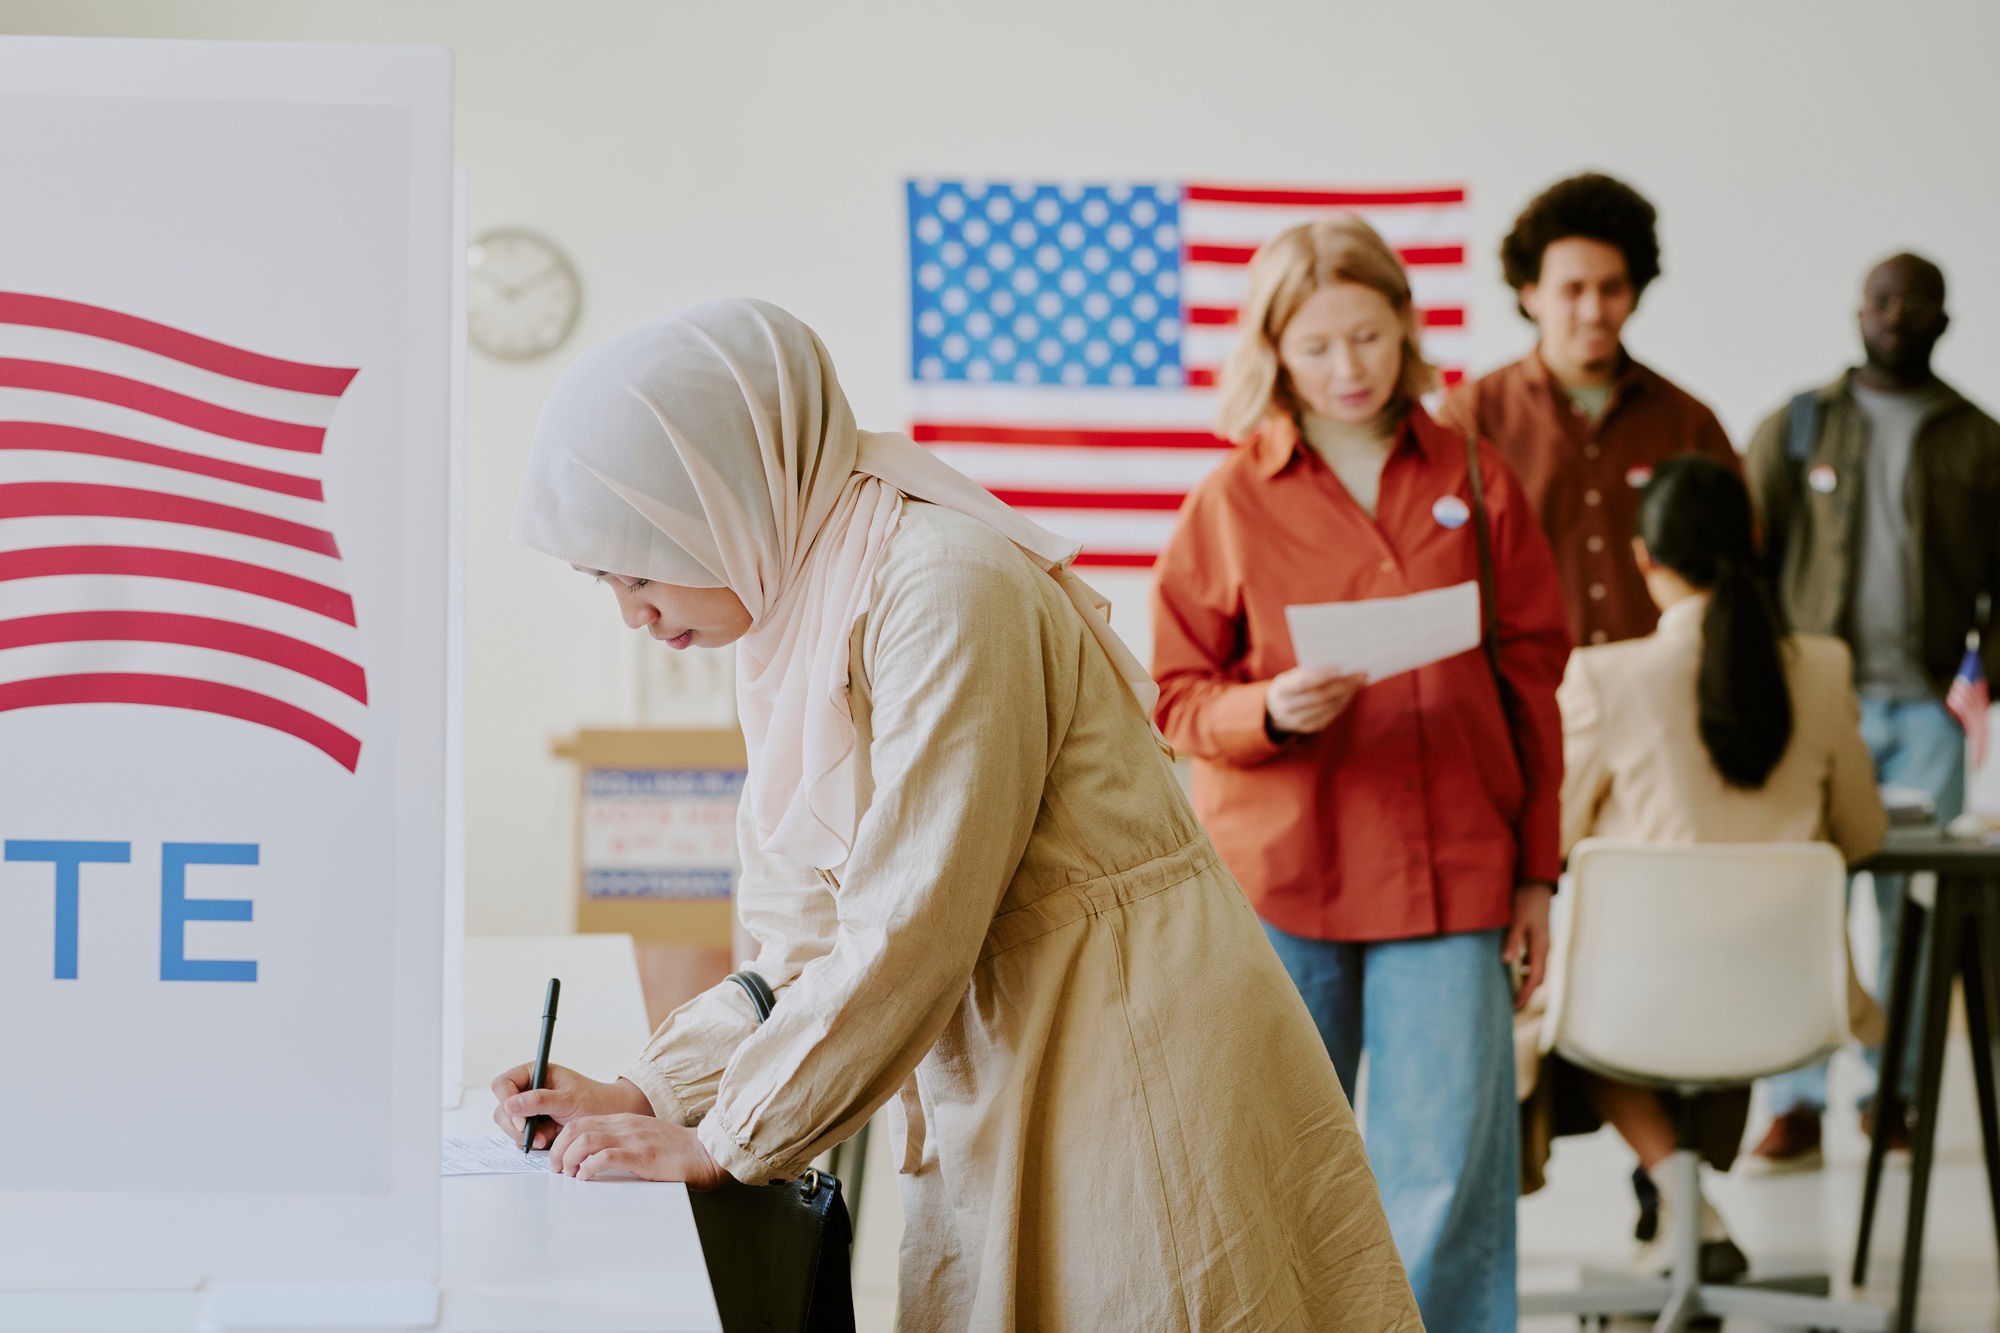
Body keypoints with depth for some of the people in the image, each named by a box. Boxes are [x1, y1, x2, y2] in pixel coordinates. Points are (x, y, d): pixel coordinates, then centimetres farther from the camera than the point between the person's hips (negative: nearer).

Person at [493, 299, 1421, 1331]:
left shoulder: (943, 587, -18)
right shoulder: (799, 621, 10)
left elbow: (910, 939, -21)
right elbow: (812, 945, 13)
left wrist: (722, 1145, -13)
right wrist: (650, 1096, 2)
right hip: (993, 1112, 8)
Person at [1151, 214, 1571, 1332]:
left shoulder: (1478, 484, 8)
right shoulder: (1232, 502, 4)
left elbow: (1533, 684, 11)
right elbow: (1181, 698, 5)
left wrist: (1537, 870, 9)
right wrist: (1269, 712, -17)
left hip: (1450, 873, 0)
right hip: (1279, 874, 0)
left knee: (1450, 1173, -3)